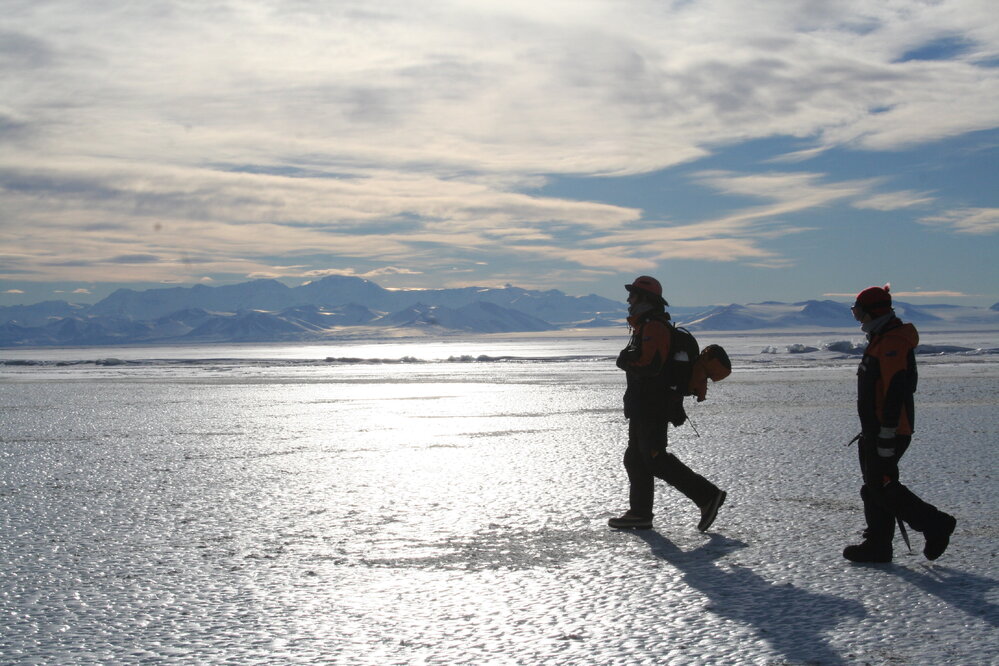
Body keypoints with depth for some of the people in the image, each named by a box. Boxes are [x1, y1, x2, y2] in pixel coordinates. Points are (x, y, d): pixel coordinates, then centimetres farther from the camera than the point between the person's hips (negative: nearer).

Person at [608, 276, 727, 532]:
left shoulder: (654, 327, -17)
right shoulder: (644, 327, 19)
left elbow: (649, 365, -26)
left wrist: (627, 362, -11)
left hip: (652, 407, -11)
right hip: (643, 407, 11)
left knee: (655, 459, -10)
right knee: (635, 459, 13)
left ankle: (707, 495, -7)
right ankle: (640, 513, 18)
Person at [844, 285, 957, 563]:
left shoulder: (893, 342, -18)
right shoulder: (880, 340, 16)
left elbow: (895, 391, -25)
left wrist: (887, 436, -26)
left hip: (889, 432, -11)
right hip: (874, 430, 11)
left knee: (883, 487, -7)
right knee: (874, 488, 11)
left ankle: (936, 524, 2)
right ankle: (877, 545, 16)